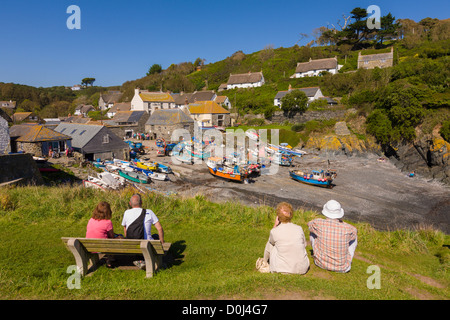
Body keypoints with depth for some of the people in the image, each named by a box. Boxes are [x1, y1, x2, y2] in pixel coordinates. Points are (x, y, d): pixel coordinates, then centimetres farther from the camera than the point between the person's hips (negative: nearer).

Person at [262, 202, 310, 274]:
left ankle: (267, 262, 47)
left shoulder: (274, 231, -12)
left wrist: (275, 226, 8)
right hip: (302, 269, 2)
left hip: (282, 269, -2)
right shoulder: (299, 229, -6)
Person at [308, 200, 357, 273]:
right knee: (354, 236, 18)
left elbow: (309, 224, 9)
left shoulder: (319, 223, -18)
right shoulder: (347, 228, -18)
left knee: (313, 232, 18)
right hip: (342, 268, 0)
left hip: (321, 263, 0)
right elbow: (354, 231, 9)